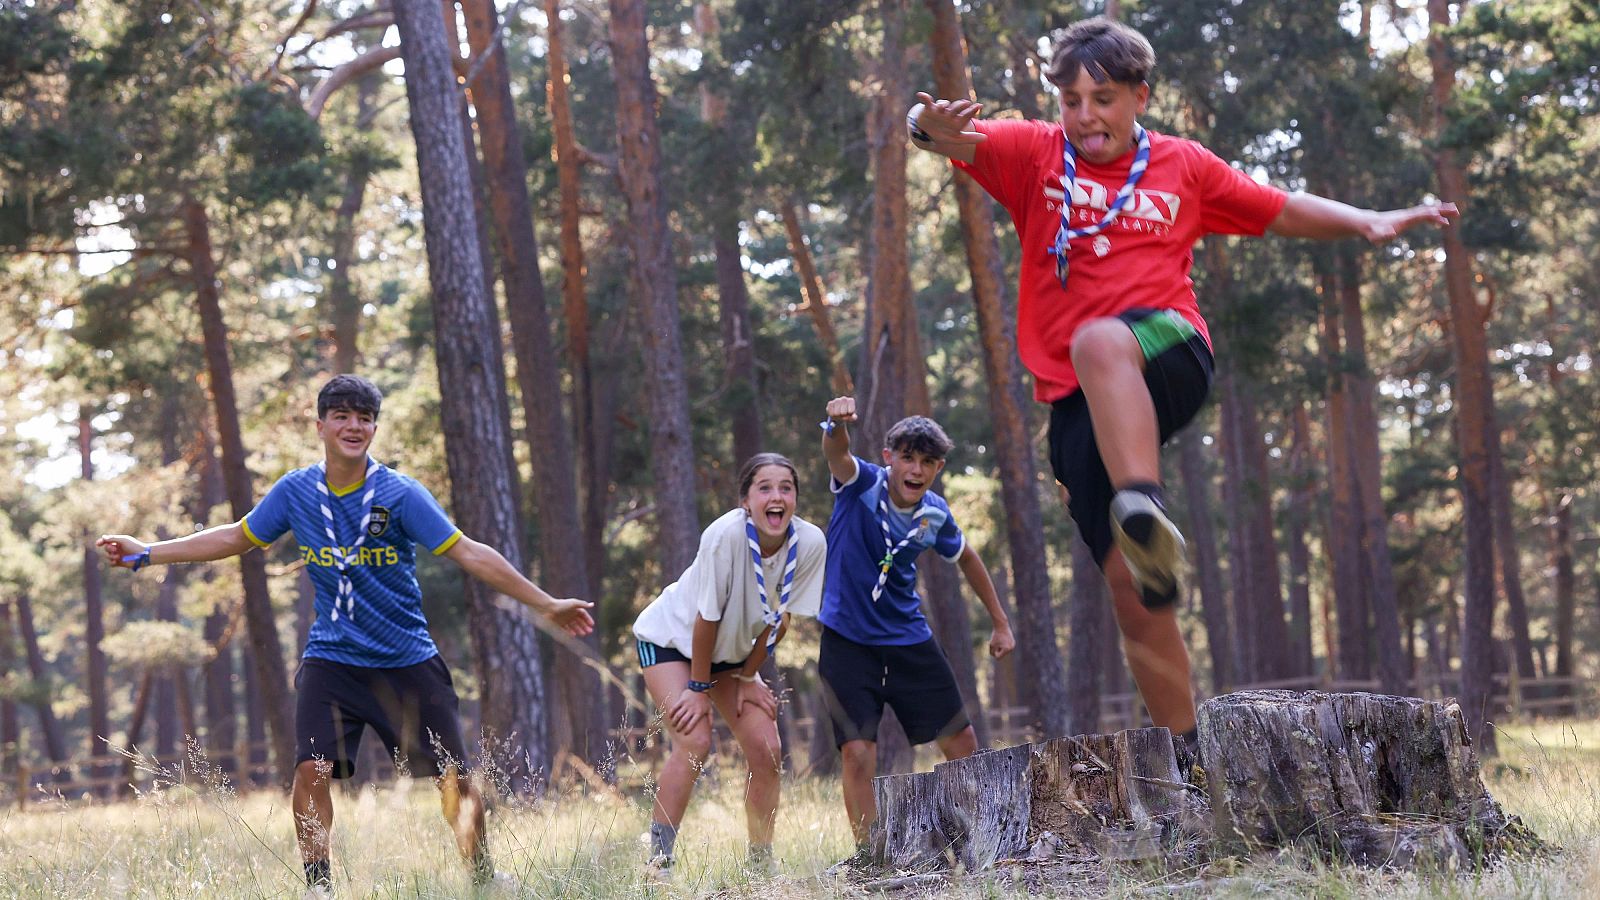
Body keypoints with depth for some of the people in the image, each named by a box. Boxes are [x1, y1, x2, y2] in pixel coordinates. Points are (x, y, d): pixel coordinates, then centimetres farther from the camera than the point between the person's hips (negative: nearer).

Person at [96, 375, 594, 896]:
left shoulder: (400, 495, -11)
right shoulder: (295, 492, -2)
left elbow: (469, 554, -11)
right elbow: (235, 539, 12)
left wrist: (546, 604, -14)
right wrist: (146, 553, 12)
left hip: (407, 662, -1)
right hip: (332, 659, 1)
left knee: (454, 776, -4)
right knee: (312, 770, -17)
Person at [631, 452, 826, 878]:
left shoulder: (810, 543, -21)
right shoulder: (726, 535, -35)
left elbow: (777, 619, -8)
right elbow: (707, 618, -25)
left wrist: (747, 677, -2)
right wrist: (699, 687, -17)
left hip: (731, 648, 5)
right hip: (671, 638, -5)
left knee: (767, 751, -6)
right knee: (695, 741, -22)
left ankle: (761, 866, 7)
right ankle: (658, 862, -14)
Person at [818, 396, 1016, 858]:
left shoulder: (936, 515, -4)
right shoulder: (862, 485, -16)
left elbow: (966, 558, 16)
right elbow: (837, 455, -39)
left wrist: (1001, 622, 19)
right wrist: (838, 425, -62)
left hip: (909, 639, 4)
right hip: (847, 642, -4)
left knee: (962, 743, 6)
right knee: (857, 754, -13)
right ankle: (866, 854, 2)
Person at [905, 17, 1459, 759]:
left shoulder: (1184, 167, 15)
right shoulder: (1035, 155, 12)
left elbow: (1284, 212, 25)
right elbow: (949, 138, -5)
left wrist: (1369, 223, 10)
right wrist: (932, 127, -30)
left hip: (1170, 358, -2)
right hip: (1078, 405, 2)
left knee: (1099, 343, -39)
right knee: (1130, 587, -4)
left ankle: (1144, 506, -57)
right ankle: (1185, 753, 8)